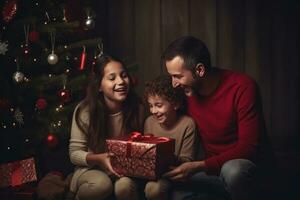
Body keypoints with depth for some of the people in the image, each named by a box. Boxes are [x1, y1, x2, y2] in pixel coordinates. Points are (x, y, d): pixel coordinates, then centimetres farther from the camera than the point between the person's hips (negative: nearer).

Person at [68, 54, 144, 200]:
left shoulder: (136, 107, -9)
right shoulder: (85, 111, -14)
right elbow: (74, 153, -9)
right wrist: (99, 159, -28)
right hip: (92, 169, 0)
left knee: (125, 185, -33)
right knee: (102, 184, -33)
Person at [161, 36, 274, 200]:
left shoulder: (243, 88, -21)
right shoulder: (186, 92, -5)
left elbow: (249, 147, -23)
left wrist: (198, 166, -29)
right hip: (211, 165, 5)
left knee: (232, 171, -37)